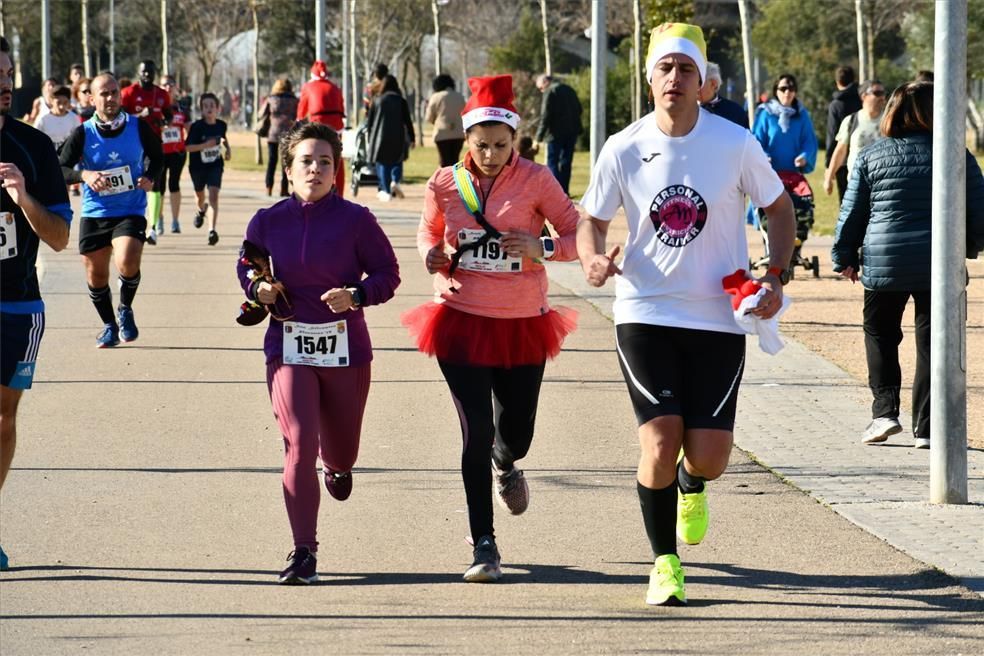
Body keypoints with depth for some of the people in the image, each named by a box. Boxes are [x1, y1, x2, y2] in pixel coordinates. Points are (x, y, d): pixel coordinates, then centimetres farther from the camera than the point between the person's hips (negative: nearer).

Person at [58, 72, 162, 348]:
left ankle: (125, 309, 7)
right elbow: (60, 169, -6)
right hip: (94, 213, 2)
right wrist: (84, 175, -25)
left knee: (127, 263, -24)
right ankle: (109, 325, 32)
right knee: (96, 276, 7)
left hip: (131, 211, -1)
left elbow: (157, 157, 12)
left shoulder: (139, 127, -4)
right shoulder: (83, 134, -7)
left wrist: (149, 177, -8)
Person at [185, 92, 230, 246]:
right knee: (199, 194, 22)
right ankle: (201, 210, 59)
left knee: (214, 195, -17)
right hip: (198, 166, 0)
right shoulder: (197, 126, -18)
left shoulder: (221, 125, -6)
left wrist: (228, 148, 2)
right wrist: (204, 145, -32)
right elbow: (187, 147, -21)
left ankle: (212, 230, -23)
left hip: (215, 165, 0)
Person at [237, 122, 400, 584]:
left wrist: (356, 295, -19)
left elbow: (387, 274, 0)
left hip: (345, 347, 0)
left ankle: (338, 466, 56)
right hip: (289, 347, 0)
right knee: (300, 442, -16)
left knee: (340, 450, 14)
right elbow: (247, 269, 15)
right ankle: (304, 551, -10)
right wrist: (258, 290, -7)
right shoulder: (267, 222, 0)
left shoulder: (355, 220, -5)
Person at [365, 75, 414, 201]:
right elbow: (407, 121, 0)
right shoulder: (401, 101, 1)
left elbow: (369, 120, 6)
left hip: (380, 136, 0)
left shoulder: (377, 100, 3)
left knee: (382, 163, 6)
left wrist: (369, 136, 17)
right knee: (397, 161, 14)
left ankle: (386, 191, 1)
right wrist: (411, 138, 4)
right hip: (397, 137, 0)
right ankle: (395, 181, -14)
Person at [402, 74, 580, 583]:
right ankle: (484, 545, -2)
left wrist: (542, 247, -23)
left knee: (516, 430, 11)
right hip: (461, 321, 0)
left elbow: (578, 233, -3)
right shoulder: (445, 184, -2)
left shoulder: (535, 180, -7)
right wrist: (433, 257, -7)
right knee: (476, 430, -10)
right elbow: (429, 231, 16)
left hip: (522, 325, 0)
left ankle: (505, 466, 52)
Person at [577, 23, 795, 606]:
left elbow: (780, 208, 7)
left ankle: (691, 484, 37)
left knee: (709, 458, -3)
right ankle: (664, 562, 9)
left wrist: (776, 277, -6)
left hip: (719, 318, 0)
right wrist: (594, 258, -15)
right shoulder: (624, 150, -3)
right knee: (660, 442, -12)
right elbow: (592, 221, 8)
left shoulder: (736, 144, -5)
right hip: (646, 314, 0)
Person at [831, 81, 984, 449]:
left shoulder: (871, 157, 2)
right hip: (939, 265, 0)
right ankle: (925, 428, 6)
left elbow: (852, 212, 5)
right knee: (931, 342, 7)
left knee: (880, 335, 18)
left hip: (884, 263, 0)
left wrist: (844, 258, 17)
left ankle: (885, 411, 4)